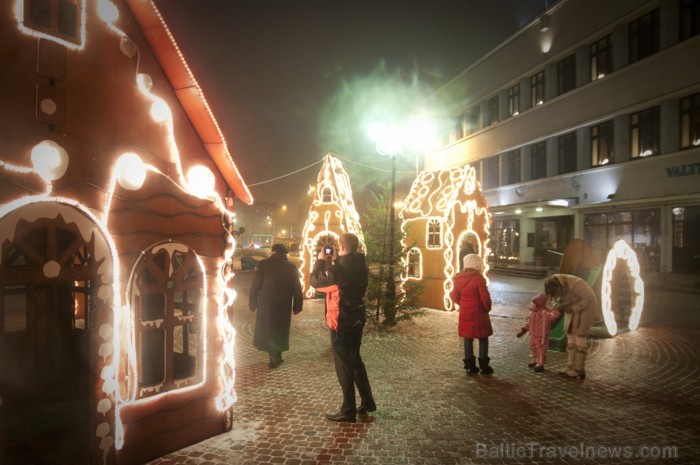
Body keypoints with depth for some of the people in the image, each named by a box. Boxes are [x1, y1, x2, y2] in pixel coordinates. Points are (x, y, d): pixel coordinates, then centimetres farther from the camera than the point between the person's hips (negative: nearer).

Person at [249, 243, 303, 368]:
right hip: (283, 306, 2)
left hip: (266, 304, -2)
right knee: (279, 330, 16)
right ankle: (276, 357, 21)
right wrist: (297, 306, 8)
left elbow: (255, 285, -7)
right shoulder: (291, 267, -1)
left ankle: (275, 357, 13)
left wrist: (252, 302, 2)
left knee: (266, 329, 14)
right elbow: (297, 289, 1)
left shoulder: (264, 264, -7)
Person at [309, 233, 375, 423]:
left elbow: (315, 281, -8)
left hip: (341, 322, -8)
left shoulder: (338, 269, -23)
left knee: (343, 365, 4)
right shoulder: (360, 265, 1)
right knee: (355, 360, 22)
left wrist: (321, 261, 4)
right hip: (356, 319, 8)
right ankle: (367, 401, 31)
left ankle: (348, 411, 14)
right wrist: (336, 260, 11)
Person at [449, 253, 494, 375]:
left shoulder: (458, 278, 1)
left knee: (468, 339, 12)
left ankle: (470, 366, 16)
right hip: (478, 313, -5)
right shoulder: (478, 278, -17)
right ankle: (484, 366, 11)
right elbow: (485, 297, -16)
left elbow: (454, 296, 4)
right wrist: (487, 308, 2)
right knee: (483, 339, 7)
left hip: (464, 314, 5)